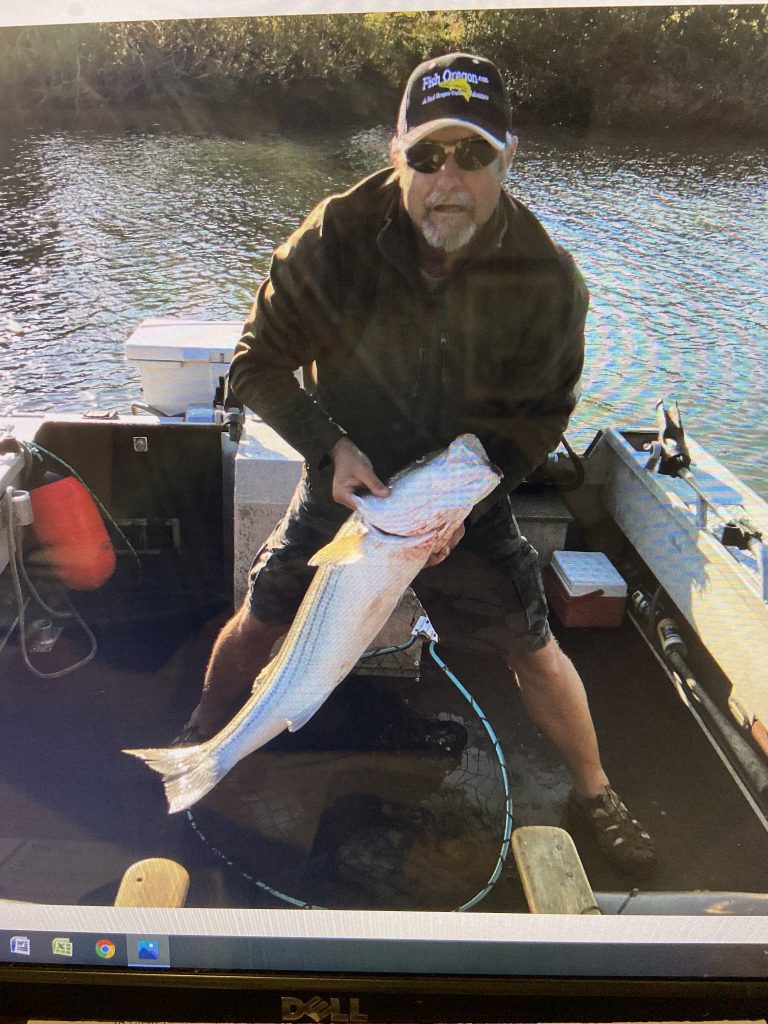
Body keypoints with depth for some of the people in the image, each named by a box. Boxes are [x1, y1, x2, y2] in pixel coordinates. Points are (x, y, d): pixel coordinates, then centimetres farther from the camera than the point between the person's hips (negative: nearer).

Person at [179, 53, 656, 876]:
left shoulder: (547, 276, -19)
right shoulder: (337, 237, -21)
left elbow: (543, 415, -7)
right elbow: (256, 364, -11)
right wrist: (330, 446, -24)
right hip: (347, 484, 1)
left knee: (535, 653, 4)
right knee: (259, 623, 9)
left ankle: (593, 794, 31)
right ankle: (198, 745, 39)